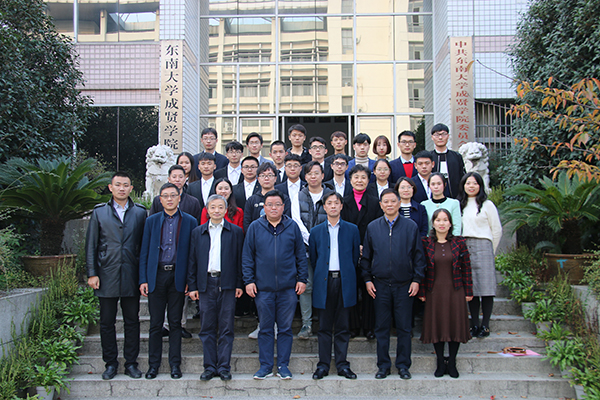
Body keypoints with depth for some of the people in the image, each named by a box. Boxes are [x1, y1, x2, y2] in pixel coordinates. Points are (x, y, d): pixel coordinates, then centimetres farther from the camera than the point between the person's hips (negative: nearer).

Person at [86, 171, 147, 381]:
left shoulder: (140, 212, 5)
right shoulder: (99, 212, 6)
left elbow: (144, 244, 5)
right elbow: (91, 245, 5)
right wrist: (92, 273, -2)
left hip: (131, 275, 0)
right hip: (107, 275, 0)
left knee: (132, 321, 6)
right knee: (107, 322, 7)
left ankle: (131, 363, 17)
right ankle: (110, 363, 20)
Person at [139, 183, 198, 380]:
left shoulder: (190, 222, 3)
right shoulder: (152, 221, 7)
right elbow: (144, 252, 6)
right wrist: (143, 280, -1)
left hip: (178, 277, -1)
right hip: (156, 276, 1)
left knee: (175, 323, 7)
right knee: (155, 323, 6)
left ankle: (175, 364, 16)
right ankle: (153, 364, 17)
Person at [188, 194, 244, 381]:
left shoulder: (236, 231, 6)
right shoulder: (198, 232, 11)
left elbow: (240, 259, 4)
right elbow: (193, 261, 10)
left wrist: (239, 284, -2)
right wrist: (192, 286, 4)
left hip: (227, 284, -2)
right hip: (206, 284, 2)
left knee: (226, 327, 1)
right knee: (207, 328, 5)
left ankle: (224, 367, 10)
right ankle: (210, 367, 14)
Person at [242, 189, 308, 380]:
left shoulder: (292, 227, 5)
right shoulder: (255, 227, 4)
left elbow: (301, 255, 8)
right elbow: (247, 256, 5)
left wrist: (302, 279, 2)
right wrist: (248, 281, -2)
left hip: (288, 287, 0)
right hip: (263, 287, 0)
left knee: (285, 328, 6)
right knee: (265, 328, 8)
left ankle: (283, 365, 17)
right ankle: (265, 365, 18)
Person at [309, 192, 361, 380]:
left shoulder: (352, 229, 8)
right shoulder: (316, 231, 9)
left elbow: (356, 257, 8)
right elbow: (313, 259, 12)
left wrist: (350, 277, 3)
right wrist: (319, 278, 6)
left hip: (345, 281, 0)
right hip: (324, 281, 0)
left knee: (343, 327, 5)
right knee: (324, 327, 5)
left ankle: (342, 365, 13)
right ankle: (323, 365, 12)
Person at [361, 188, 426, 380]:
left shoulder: (411, 226, 3)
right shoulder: (372, 227, 6)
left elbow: (418, 255, 5)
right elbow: (366, 256, 9)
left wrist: (417, 279, -2)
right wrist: (367, 279, 2)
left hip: (404, 285, -1)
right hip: (380, 285, 1)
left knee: (404, 327, 5)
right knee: (381, 327, 6)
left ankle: (403, 365, 17)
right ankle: (383, 365, 17)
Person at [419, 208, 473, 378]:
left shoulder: (459, 242, 1)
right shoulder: (426, 243, -1)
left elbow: (466, 267, 3)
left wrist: (468, 291, 1)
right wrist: (422, 292, -2)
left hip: (455, 291, 0)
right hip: (434, 292, 0)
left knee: (455, 324, 4)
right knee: (437, 325, 5)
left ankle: (452, 363, 18)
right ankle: (440, 363, 18)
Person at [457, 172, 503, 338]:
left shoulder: (487, 205, 3)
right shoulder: (460, 205, 14)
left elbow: (497, 230, 4)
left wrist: (490, 251, 5)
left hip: (482, 246, -3)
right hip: (464, 248, 4)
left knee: (485, 287, -5)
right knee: (470, 288, 4)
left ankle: (485, 325, 0)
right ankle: (474, 324, 9)